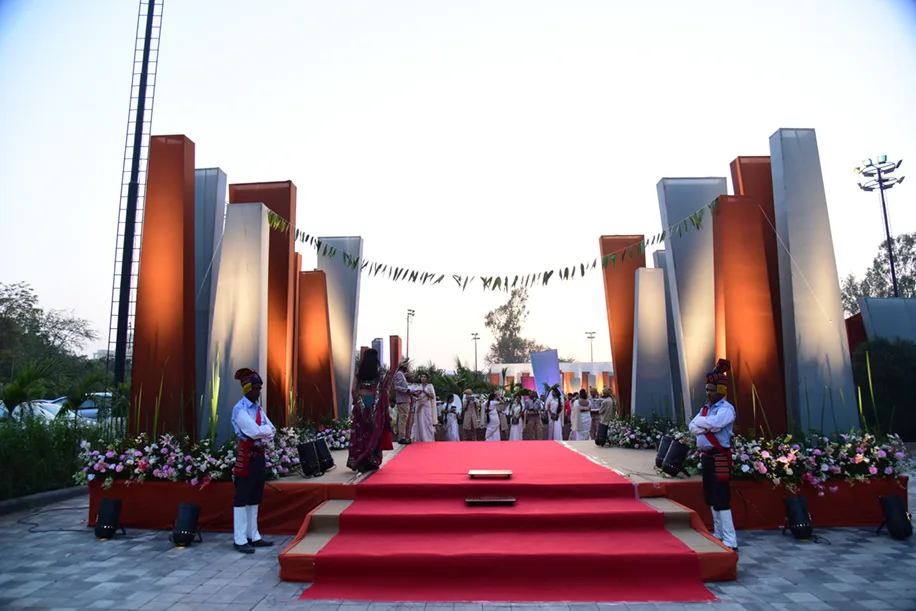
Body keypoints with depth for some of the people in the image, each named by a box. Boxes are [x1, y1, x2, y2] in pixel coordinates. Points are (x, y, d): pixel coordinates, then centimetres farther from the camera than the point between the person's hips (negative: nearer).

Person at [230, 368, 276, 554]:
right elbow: (255, 432, -23)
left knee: (255, 498, 14)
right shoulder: (240, 409, -13)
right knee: (242, 498, 0)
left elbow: (271, 430, 6)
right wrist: (265, 430, -5)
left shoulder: (258, 408, 12)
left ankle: (253, 536, 23)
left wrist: (263, 434, -12)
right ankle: (240, 540, 7)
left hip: (259, 455, 8)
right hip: (246, 456, -8)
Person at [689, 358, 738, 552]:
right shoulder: (705, 408, 14)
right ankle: (718, 535, 28)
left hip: (720, 458, -8)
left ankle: (730, 541, -4)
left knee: (722, 500, -9)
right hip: (706, 456, 9)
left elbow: (714, 424, -26)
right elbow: (693, 428, 4)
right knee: (711, 499, 16)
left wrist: (699, 422, -8)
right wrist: (705, 428, -15)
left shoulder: (727, 409, -10)